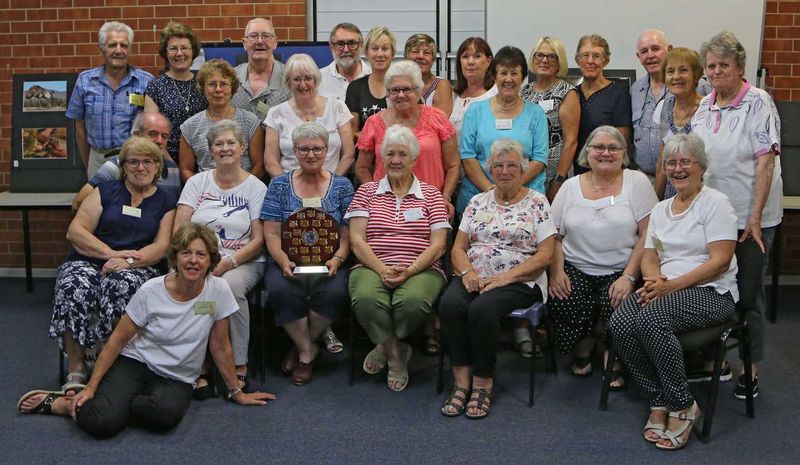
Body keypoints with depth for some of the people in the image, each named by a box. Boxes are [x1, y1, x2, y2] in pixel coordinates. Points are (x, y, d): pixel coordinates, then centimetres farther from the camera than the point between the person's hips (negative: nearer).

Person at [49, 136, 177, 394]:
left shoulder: (165, 202, 15)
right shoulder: (105, 191, 14)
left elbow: (162, 246, 3)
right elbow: (75, 231, 4)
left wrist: (127, 261, -15)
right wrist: (112, 253, -11)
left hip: (138, 269, -1)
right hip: (88, 262, 1)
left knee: (122, 285, -37)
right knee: (75, 288, -34)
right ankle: (75, 369, -26)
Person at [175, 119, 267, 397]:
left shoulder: (255, 187, 8)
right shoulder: (197, 183, 14)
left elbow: (258, 240, 0)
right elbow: (179, 231, 6)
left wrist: (229, 262, -16)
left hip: (242, 262, -1)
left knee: (231, 285, -36)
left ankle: (239, 366, -22)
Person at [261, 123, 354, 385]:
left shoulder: (342, 186, 10)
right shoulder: (279, 185, 10)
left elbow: (347, 235, 5)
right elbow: (271, 234, 3)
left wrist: (337, 259, -15)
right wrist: (284, 262, -16)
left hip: (327, 264, 0)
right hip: (288, 262, 0)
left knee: (334, 291, -33)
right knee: (281, 290, -33)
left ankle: (302, 348, -6)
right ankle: (307, 351, -9)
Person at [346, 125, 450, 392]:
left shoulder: (431, 195, 14)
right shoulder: (367, 192, 15)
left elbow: (438, 244, 4)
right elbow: (356, 239, 4)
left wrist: (410, 270, -13)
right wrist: (382, 269, -12)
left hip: (421, 269, 0)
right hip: (372, 267, 1)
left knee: (413, 300, -36)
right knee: (366, 298, -35)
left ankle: (386, 346, -5)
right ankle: (396, 352, -10)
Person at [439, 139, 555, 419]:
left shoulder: (536, 202, 5)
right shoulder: (478, 202, 17)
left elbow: (545, 255, -3)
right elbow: (458, 248, 13)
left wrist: (505, 277, -14)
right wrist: (468, 272, -9)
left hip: (518, 281, -3)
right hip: (474, 278, 4)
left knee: (482, 308, -33)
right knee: (450, 303, -29)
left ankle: (483, 382, -17)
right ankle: (462, 379, -20)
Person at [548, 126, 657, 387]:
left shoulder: (637, 182, 2)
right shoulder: (571, 187, 11)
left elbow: (648, 234, -5)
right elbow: (554, 236, 8)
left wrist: (628, 277, -15)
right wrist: (556, 272, -9)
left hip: (620, 271, -2)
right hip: (575, 269, 2)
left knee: (615, 304, -30)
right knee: (564, 303, -26)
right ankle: (582, 350, 7)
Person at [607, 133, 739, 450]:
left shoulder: (715, 203, -3)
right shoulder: (661, 209, 19)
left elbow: (720, 261, -12)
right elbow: (649, 257, 15)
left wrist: (671, 286, -18)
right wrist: (653, 281, -10)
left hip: (710, 293, -6)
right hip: (664, 289, 6)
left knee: (650, 320, -34)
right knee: (619, 325, -24)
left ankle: (683, 406, -16)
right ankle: (659, 402, -10)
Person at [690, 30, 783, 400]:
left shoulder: (758, 103, -10)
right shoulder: (704, 107, 8)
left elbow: (766, 162, -15)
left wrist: (755, 218, -18)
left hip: (750, 216, -5)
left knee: (748, 291, 4)